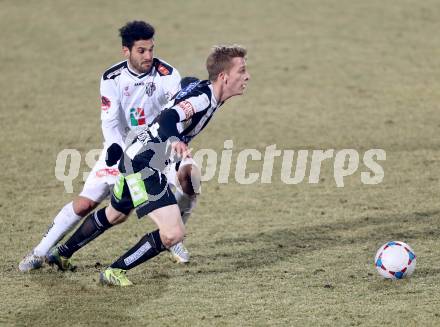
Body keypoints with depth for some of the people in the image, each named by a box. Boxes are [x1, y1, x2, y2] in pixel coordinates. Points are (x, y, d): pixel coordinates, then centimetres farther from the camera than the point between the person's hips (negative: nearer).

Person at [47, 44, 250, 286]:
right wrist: (175, 140, -63)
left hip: (136, 159, 10)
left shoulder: (203, 90, 3)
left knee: (113, 215, 31)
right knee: (173, 233, -17)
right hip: (143, 165, -10)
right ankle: (115, 272, -2)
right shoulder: (202, 98, -25)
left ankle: (62, 253, 49)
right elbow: (168, 118, -41)